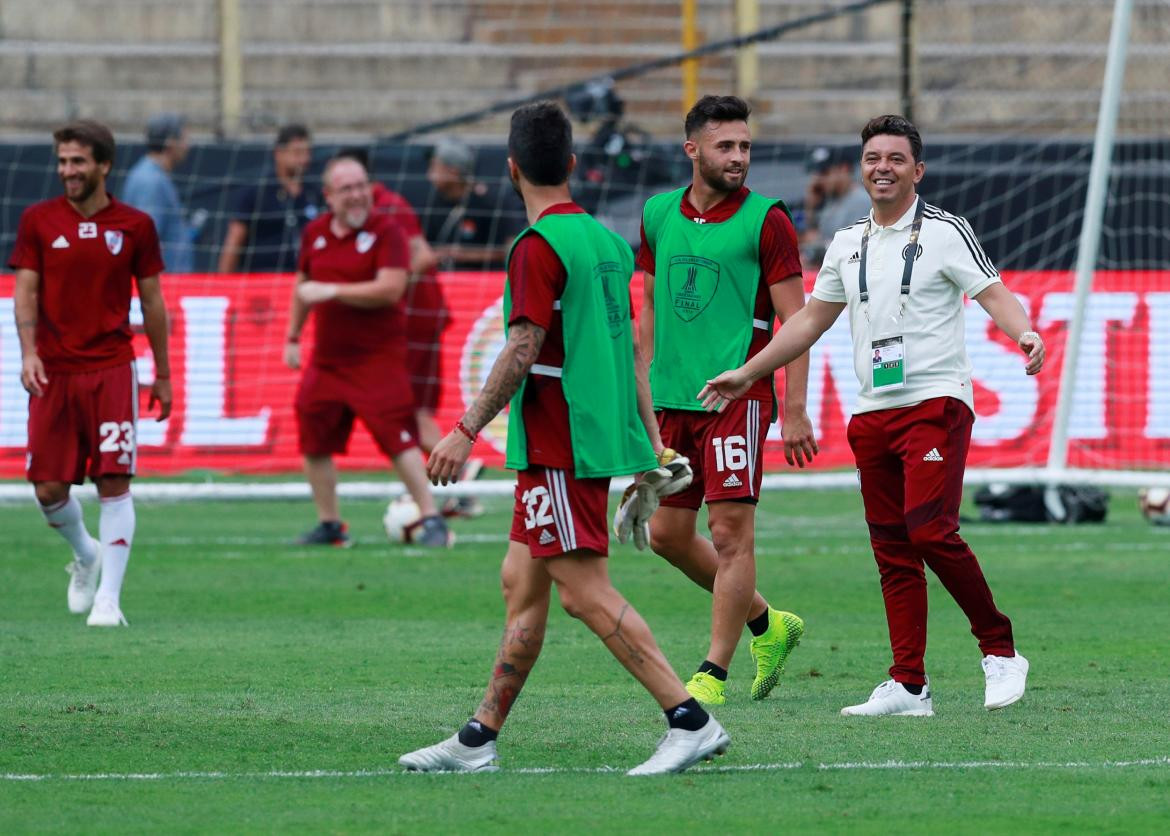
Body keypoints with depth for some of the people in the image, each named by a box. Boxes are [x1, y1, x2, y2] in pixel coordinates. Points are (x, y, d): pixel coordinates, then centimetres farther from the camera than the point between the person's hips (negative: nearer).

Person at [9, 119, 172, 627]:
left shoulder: (134, 225, 2)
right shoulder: (38, 221, 4)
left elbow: (152, 302, 9)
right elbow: (25, 292, 2)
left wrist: (163, 375, 11)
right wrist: (28, 352, -15)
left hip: (112, 371, -1)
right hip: (52, 373, 1)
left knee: (114, 483, -9)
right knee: (49, 489, -1)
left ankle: (109, 598, -4)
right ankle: (86, 555, 30)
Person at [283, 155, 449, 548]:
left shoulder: (386, 232, -10)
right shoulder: (315, 232, 9)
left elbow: (390, 289, -21)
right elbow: (303, 286, 23)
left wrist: (331, 291, -20)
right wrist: (293, 337, 23)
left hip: (378, 359, -6)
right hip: (326, 359, 6)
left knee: (398, 438, -13)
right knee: (314, 442, 7)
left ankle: (431, 520, -8)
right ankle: (329, 525, 20)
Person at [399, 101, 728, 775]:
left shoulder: (539, 246, -14)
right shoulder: (606, 240, 12)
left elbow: (524, 351, -19)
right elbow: (630, 347, 17)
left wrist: (467, 429, -14)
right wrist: (650, 434, 21)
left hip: (560, 445, -9)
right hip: (603, 436, 9)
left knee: (585, 593, -10)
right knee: (521, 583, 13)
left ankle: (690, 720, -15)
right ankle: (479, 739, 17)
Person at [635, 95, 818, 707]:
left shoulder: (765, 221, -5)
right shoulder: (659, 215, 10)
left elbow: (795, 322, -7)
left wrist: (795, 410, -13)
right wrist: (642, 393, 16)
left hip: (736, 397, -6)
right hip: (673, 399, 6)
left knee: (731, 531, -8)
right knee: (667, 534, 9)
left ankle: (713, 673, -2)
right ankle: (766, 623, 27)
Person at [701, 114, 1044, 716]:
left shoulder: (944, 232, 0)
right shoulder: (848, 245, 17)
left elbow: (992, 293, -8)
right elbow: (811, 319, 25)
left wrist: (1024, 333, -29)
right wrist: (747, 373, 23)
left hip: (935, 402, -6)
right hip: (871, 413, 6)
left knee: (930, 531, -19)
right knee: (891, 548, 2)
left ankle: (1000, 650, -5)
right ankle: (909, 687, 2)